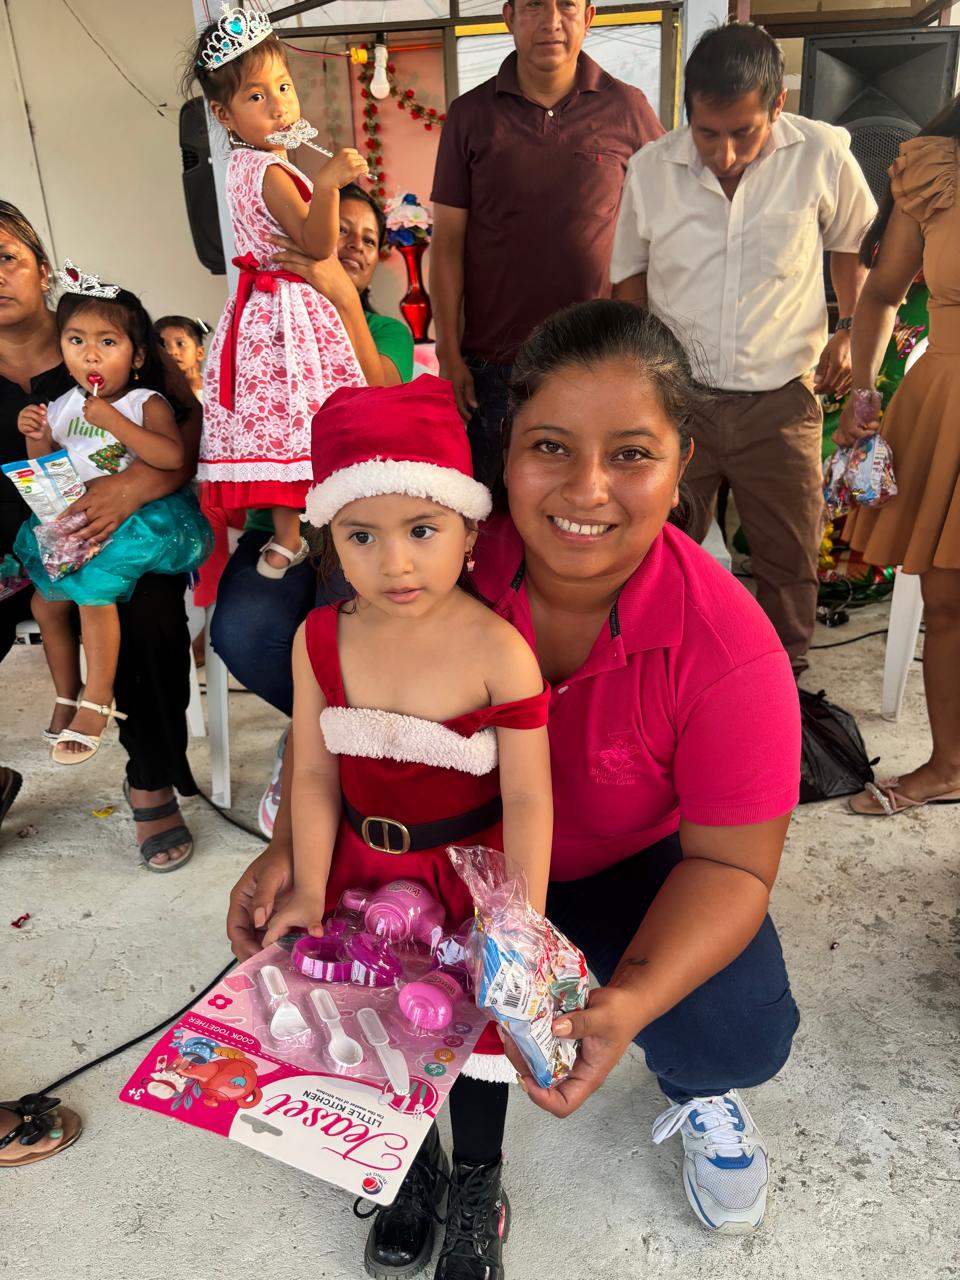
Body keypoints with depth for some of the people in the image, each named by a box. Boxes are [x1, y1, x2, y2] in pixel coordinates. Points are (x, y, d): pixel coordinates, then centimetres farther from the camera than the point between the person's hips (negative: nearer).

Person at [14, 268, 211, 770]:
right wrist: (38, 440, -4)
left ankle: (97, 702, -10)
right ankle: (67, 694, 24)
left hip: (136, 518, -7)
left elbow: (172, 456, -28)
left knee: (93, 589, -25)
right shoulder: (63, 406, 9)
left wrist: (112, 419, -28)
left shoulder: (148, 402, -8)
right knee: (45, 600, 2)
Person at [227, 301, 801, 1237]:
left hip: (636, 866, -1)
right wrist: (291, 843, -23)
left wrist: (632, 1001, -36)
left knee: (740, 1034, -22)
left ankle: (697, 1091, 21)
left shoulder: (727, 649, -29)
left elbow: (730, 863, -20)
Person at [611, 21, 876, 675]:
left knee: (791, 566, 10)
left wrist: (851, 329, 4)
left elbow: (855, 245, 12)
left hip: (780, 400, 0)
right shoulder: (651, 167, -4)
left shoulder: (823, 156, -7)